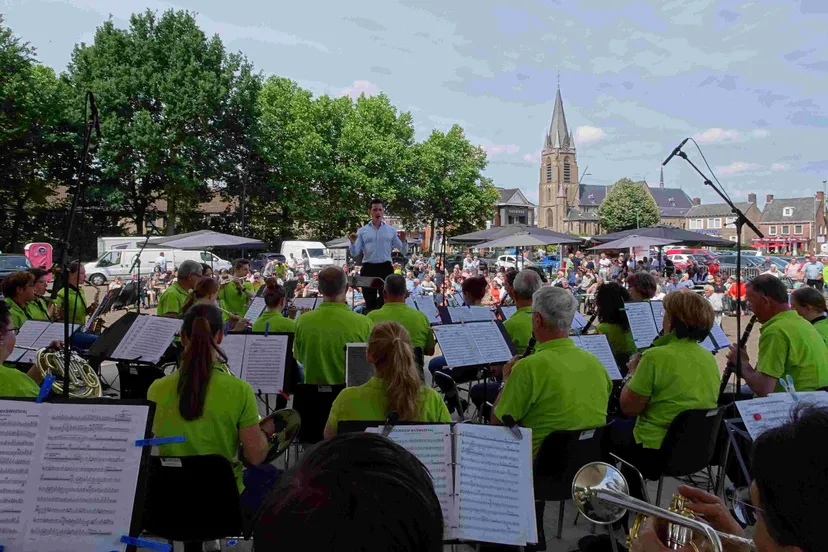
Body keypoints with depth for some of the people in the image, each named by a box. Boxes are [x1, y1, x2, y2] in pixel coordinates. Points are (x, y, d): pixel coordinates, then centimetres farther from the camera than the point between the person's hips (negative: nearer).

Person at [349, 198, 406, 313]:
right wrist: (353, 243, -16)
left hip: (385, 268, 0)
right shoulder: (362, 231, 7)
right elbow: (354, 254, 2)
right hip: (368, 269, 0)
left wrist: (404, 241, -12)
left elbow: (403, 252, 7)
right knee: (370, 301, 6)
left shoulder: (391, 230, 9)